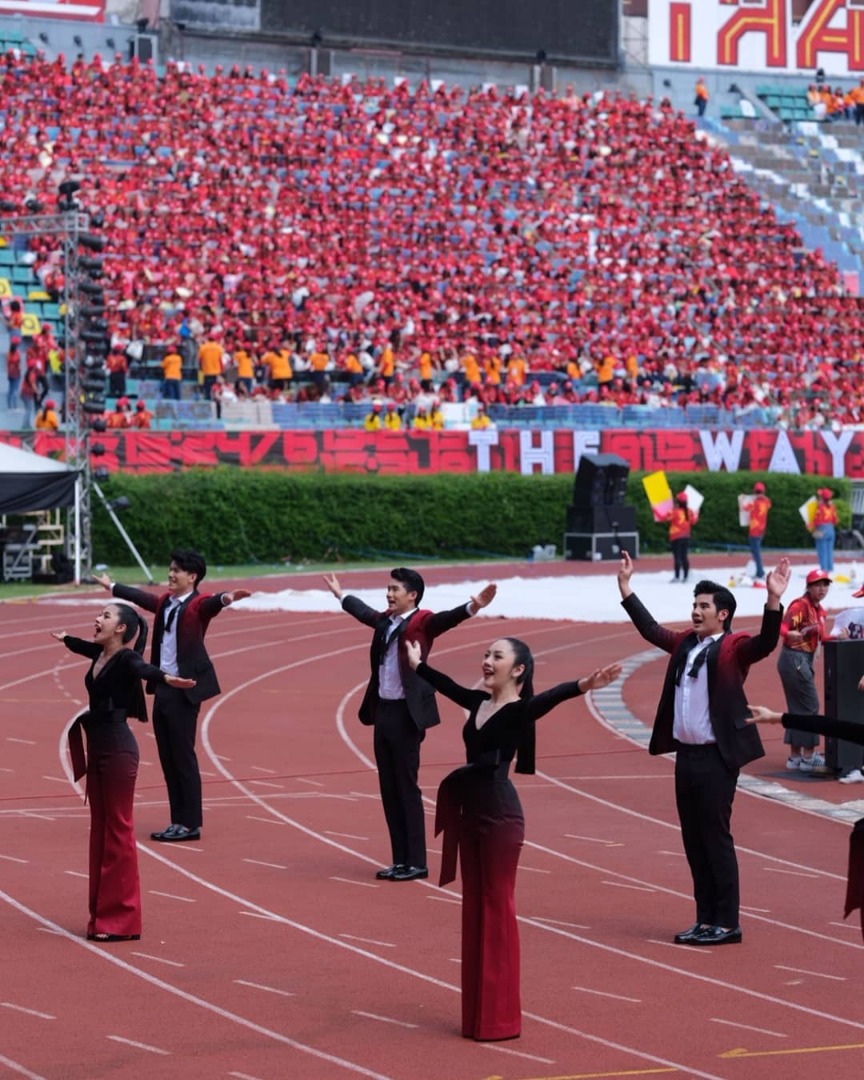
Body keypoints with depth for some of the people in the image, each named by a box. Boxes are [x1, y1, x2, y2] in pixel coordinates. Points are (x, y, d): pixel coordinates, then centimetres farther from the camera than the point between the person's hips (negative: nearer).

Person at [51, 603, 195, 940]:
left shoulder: (125, 659, -14)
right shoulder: (100, 655, 11)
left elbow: (144, 668, -38)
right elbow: (84, 646, 36)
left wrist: (167, 679, -60)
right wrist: (64, 638, 57)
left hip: (118, 750, -9)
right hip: (97, 748, 9)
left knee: (117, 830, -5)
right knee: (100, 829, 11)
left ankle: (120, 920, -2)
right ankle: (102, 913, 18)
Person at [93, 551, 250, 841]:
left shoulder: (198, 603, -10)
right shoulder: (165, 602, 13)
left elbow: (211, 603, -32)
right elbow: (141, 597, 31)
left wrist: (226, 598, -56)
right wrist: (111, 587, 47)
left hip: (184, 690, -8)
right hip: (162, 688, 8)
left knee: (183, 757, -5)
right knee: (167, 758, 10)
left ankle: (191, 824, 1)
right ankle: (178, 821, 17)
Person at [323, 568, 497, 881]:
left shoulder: (421, 622, -10)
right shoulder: (385, 621, 13)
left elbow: (445, 619, -28)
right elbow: (365, 612, 34)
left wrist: (472, 607, -48)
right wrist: (340, 595, 50)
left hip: (406, 714, -8)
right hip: (382, 712, 8)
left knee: (407, 788, -4)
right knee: (388, 789, 10)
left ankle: (416, 863, 2)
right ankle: (400, 860, 17)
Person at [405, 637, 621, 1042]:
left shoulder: (519, 710, -12)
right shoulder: (478, 702, 10)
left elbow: (550, 697, -32)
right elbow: (448, 686, 29)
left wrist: (582, 686, -52)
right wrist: (418, 665, 45)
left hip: (500, 815, -8)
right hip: (470, 812, 8)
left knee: (497, 907, -4)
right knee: (473, 906, 10)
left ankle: (500, 1016, 1)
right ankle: (477, 1012, 17)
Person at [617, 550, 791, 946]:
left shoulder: (733, 647, -8)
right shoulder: (685, 643, 12)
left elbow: (764, 644, -25)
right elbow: (650, 629, 25)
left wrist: (773, 601, -38)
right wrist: (625, 588, 26)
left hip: (716, 757, -7)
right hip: (685, 754, 8)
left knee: (716, 838, -4)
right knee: (694, 841, 11)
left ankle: (727, 924, 2)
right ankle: (705, 920, 18)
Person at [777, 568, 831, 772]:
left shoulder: (820, 611, 12)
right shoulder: (801, 605, -14)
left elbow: (819, 638, 18)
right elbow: (783, 626, -26)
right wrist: (790, 634, -46)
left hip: (805, 660, 9)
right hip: (795, 659, -9)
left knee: (798, 708, 13)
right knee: (810, 706, -6)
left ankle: (795, 757, 20)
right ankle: (808, 757, -2)